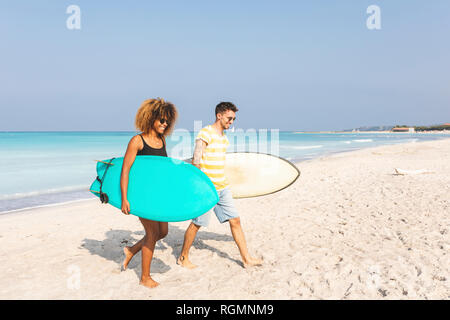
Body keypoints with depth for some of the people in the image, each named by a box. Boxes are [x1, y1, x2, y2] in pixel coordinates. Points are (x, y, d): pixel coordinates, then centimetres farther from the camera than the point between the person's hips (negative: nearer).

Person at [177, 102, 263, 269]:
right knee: (197, 223, 2)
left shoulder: (224, 137, 14)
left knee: (235, 220, 7)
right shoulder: (205, 133, -12)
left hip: (222, 187, 8)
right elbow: (196, 161, -16)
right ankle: (183, 258, 21)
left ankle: (246, 258, 16)